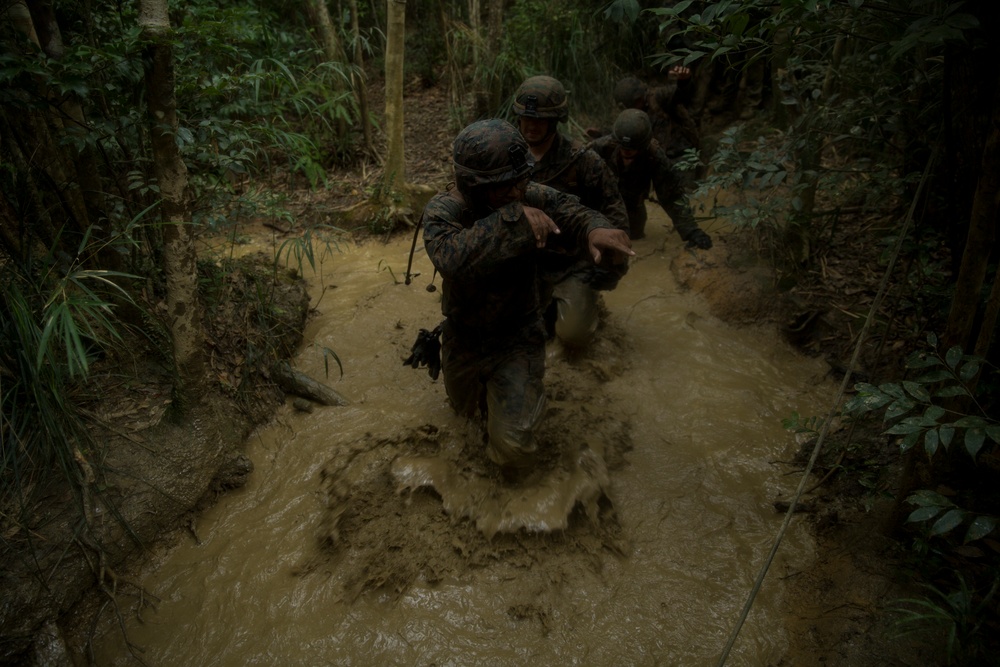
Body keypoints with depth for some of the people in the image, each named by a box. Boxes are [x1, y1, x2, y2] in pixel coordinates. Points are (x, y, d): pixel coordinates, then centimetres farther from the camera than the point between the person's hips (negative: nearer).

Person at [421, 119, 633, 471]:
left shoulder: (531, 198, -21)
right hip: (463, 338, 1)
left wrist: (598, 231, -48)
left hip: (517, 337, -1)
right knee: (465, 409, 29)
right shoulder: (443, 211, -27)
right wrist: (513, 219, -53)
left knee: (512, 448, -10)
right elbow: (453, 259, -45)